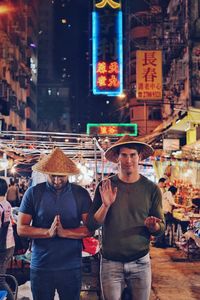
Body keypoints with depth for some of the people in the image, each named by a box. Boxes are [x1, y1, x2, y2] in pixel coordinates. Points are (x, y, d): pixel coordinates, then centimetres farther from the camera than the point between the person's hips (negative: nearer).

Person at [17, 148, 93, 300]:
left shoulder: (81, 194, -3)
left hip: (71, 267, 0)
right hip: (40, 267, 0)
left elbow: (90, 228, -5)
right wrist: (48, 232, -20)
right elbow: (21, 228, -5)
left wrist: (64, 232, -20)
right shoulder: (33, 193, -3)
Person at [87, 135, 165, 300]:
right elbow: (92, 225, -4)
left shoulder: (151, 189, -3)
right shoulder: (105, 187, -2)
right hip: (110, 263, 0)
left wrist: (153, 226, -19)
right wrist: (105, 205, -21)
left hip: (140, 262, 0)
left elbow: (161, 228, 3)